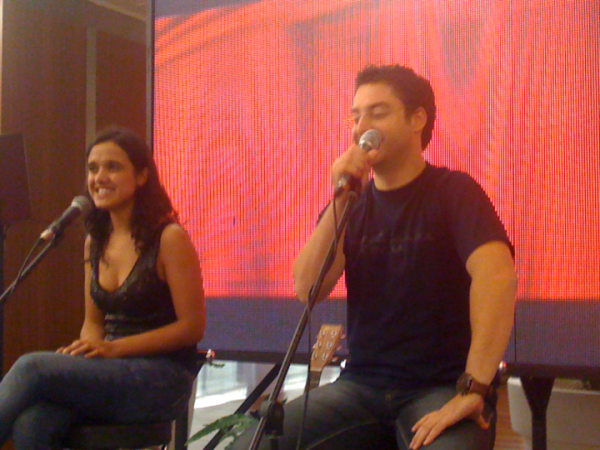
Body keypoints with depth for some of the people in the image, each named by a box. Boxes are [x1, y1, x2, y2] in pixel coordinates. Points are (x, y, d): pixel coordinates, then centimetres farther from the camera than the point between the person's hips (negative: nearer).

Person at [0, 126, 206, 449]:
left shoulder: (169, 238, -8)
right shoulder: (95, 241, 13)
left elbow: (192, 327, -9)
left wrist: (114, 348, -16)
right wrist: (84, 349, -5)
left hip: (163, 378, -5)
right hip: (110, 374, 5)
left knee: (34, 368, -26)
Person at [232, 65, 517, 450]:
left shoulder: (453, 191, -4)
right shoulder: (353, 203, 10)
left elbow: (497, 275, -21)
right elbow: (308, 289, -3)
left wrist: (473, 390, -29)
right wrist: (340, 202, -13)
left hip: (440, 387, -3)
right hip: (361, 386, 4)